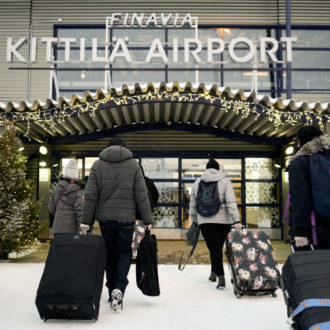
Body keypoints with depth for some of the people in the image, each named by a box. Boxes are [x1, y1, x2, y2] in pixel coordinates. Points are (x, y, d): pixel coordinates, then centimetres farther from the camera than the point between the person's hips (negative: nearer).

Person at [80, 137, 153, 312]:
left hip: (105, 218, 1)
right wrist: (147, 221, 0)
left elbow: (90, 195, -1)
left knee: (109, 255, 13)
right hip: (126, 218, -1)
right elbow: (142, 195, -2)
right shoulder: (133, 165, 2)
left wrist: (86, 221, 2)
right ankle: (119, 289, -12)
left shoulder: (98, 165, 5)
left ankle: (112, 292, 20)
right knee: (124, 253, 7)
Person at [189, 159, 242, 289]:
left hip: (204, 221, 1)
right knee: (218, 247, 15)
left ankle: (221, 276, -6)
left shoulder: (197, 183, 10)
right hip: (223, 220, -1)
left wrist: (194, 220, 25)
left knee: (214, 248, 2)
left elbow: (192, 205, 14)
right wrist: (236, 220, -14)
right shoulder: (225, 181, 1)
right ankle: (214, 272, 27)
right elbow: (231, 202, -11)